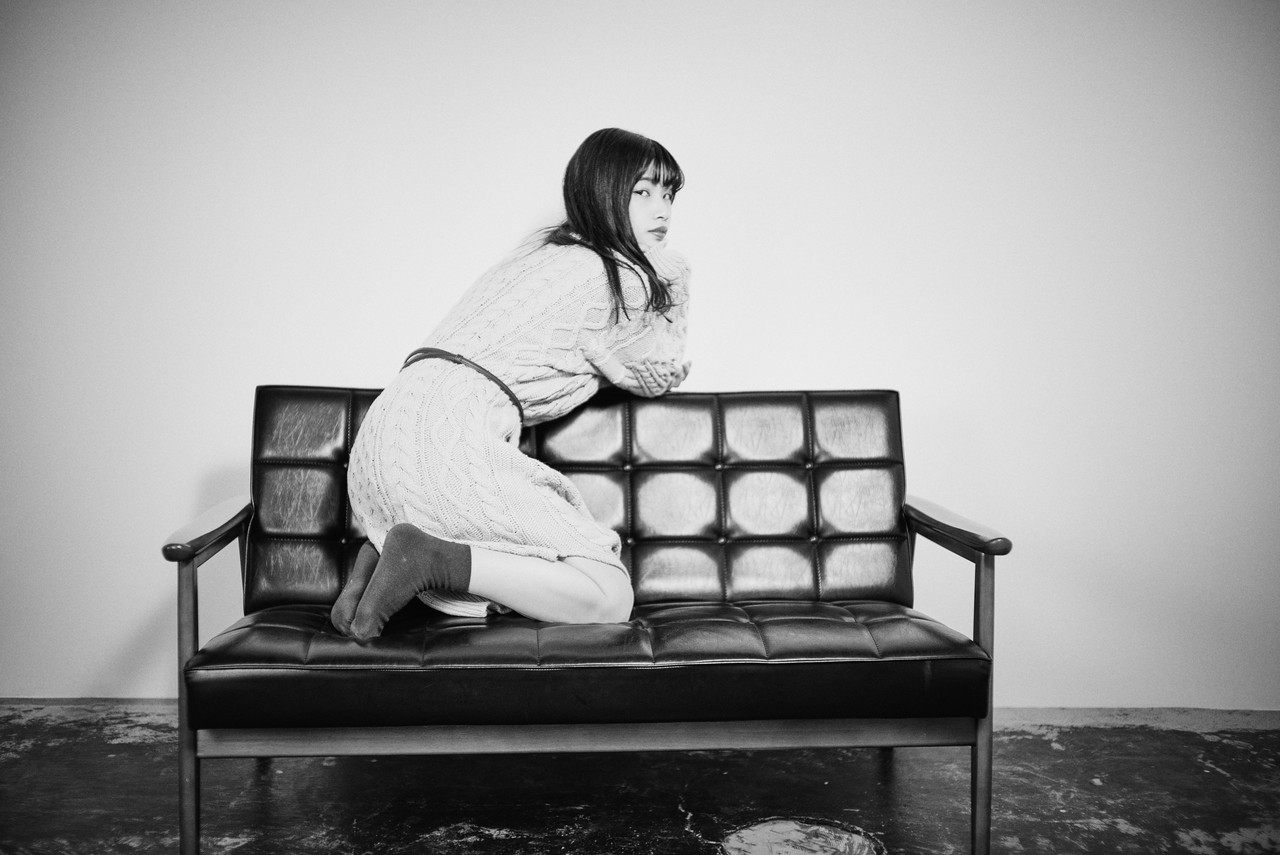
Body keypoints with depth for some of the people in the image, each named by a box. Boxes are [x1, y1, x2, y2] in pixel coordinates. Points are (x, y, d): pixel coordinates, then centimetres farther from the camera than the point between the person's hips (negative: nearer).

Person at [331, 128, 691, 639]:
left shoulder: (548, 250, 25)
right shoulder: (603, 275, -1)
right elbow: (657, 376, 15)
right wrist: (672, 277, 22)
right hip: (450, 437, -10)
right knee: (610, 596, -10)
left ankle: (385, 549, -1)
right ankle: (429, 558, -19)